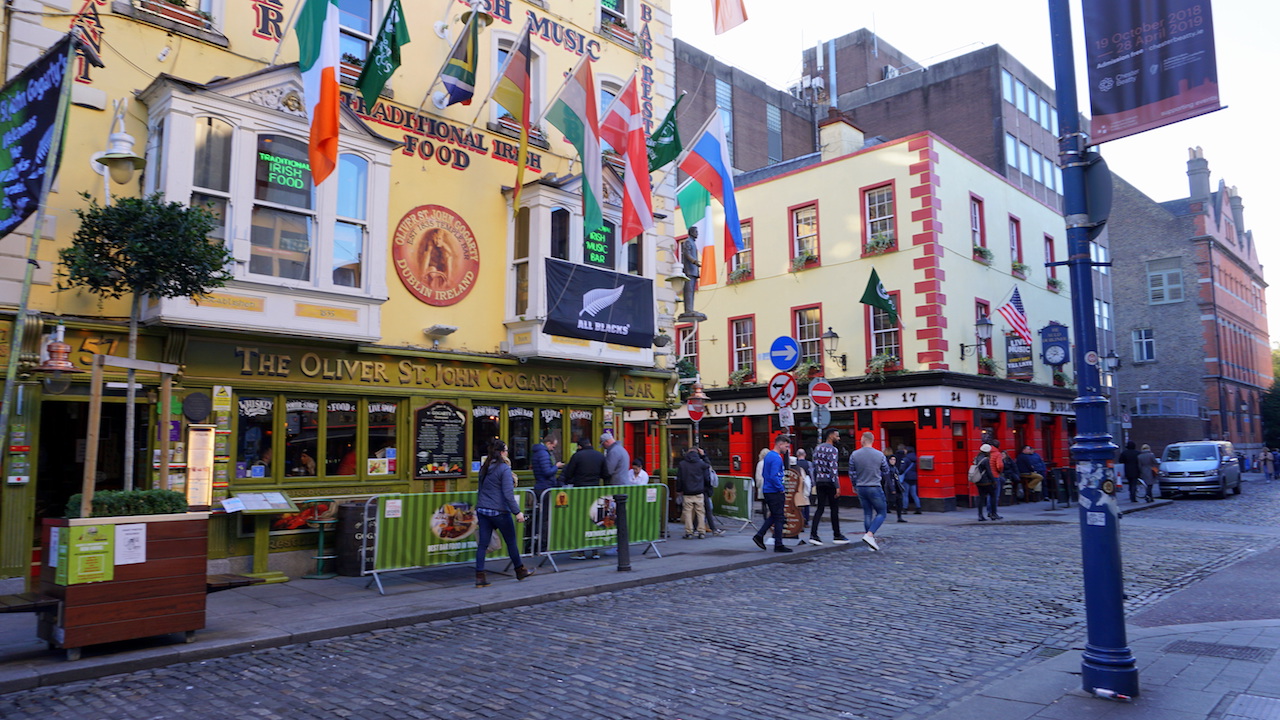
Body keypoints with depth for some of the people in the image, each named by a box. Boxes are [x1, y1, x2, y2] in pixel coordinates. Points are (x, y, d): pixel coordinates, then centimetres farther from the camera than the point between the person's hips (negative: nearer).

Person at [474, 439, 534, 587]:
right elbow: (508, 494, -19)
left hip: (482, 510, 6)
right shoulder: (504, 469, -13)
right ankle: (520, 571, 26)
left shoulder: (484, 468, 9)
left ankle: (480, 576, 1)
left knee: (482, 544, 5)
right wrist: (517, 512, -18)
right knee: (511, 542, 11)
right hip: (499, 511, -6)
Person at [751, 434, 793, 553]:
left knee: (774, 515, 19)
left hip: (767, 490, 9)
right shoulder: (776, 458, -18)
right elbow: (774, 476, -26)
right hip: (775, 493, -9)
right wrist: (781, 488, -14)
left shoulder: (768, 455, 12)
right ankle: (778, 545, 3)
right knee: (779, 518, -2)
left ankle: (759, 535, 16)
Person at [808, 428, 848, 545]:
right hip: (829, 482, -7)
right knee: (834, 508, 4)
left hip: (819, 482, 7)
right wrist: (837, 487, -16)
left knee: (820, 508, 6)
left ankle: (813, 535, -3)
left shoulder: (817, 449, 14)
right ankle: (836, 536, 12)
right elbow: (833, 469, -17)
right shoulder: (833, 450, -10)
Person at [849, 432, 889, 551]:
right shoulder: (879, 455, -6)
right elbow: (886, 471, 6)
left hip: (861, 488, 3)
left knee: (867, 514, 11)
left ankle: (871, 541, 13)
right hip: (875, 487, -3)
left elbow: (852, 473, 2)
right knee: (881, 513, 6)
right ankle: (869, 534, -12)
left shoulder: (854, 455, -4)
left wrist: (855, 485, 19)